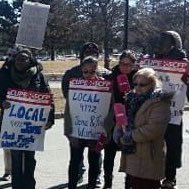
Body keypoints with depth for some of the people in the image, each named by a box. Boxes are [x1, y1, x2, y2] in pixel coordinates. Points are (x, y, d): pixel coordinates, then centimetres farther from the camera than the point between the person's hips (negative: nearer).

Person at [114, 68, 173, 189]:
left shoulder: (159, 102, -13)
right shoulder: (132, 99, 12)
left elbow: (154, 129, -24)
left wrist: (129, 136, -17)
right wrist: (118, 132, -6)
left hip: (148, 160, -8)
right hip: (131, 157, 8)